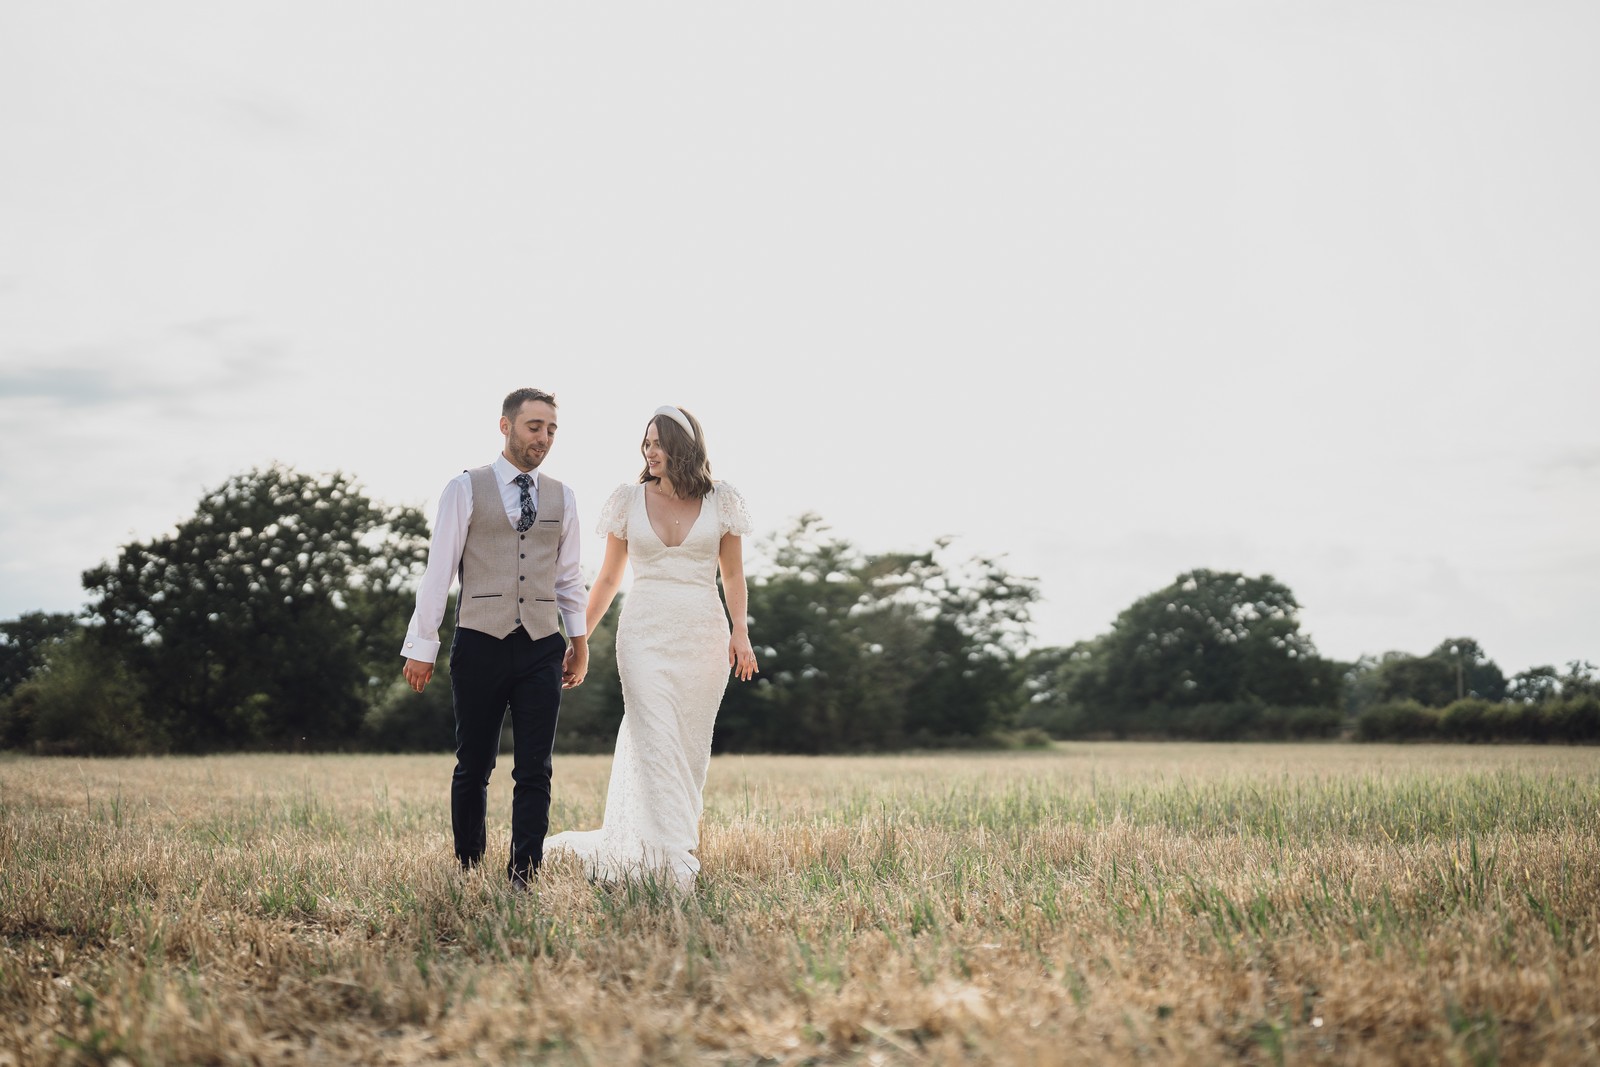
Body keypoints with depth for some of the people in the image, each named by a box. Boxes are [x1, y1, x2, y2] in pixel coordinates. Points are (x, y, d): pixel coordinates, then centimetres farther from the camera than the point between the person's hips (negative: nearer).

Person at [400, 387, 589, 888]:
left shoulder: (562, 497, 10)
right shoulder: (465, 488, 0)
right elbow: (439, 570, -1)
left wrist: (579, 640, 17)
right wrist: (422, 646, -2)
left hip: (542, 649, 3)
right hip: (480, 645, -2)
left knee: (534, 772, 0)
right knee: (473, 767, 8)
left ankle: (523, 878, 4)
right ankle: (467, 872, 21)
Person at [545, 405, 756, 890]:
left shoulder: (720, 502, 5)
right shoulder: (630, 501, 6)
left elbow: (733, 576, 10)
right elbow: (607, 579, 12)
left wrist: (740, 631, -5)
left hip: (703, 636, 1)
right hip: (646, 633, -1)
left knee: (690, 750, 3)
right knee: (655, 745, -14)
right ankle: (674, 867, -17)